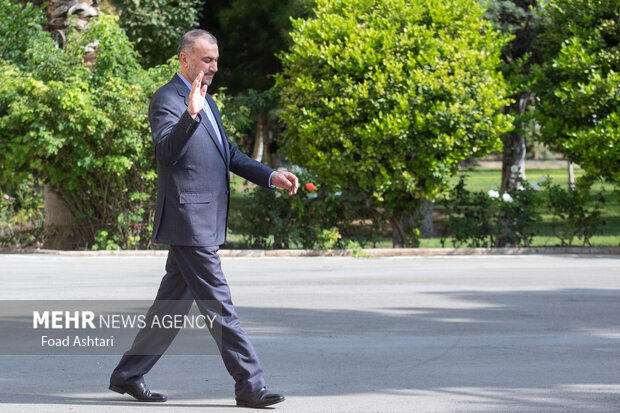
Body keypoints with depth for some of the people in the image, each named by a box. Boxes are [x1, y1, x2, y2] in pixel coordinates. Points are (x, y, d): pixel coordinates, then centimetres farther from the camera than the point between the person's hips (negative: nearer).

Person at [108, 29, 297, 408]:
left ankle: (128, 375, 21)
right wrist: (191, 114, -41)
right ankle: (249, 385, -5)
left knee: (173, 304, 13)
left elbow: (229, 154, 25)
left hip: (206, 221, 10)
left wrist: (271, 176, 13)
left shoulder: (207, 102, 19)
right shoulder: (167, 100, -10)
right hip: (189, 221, -10)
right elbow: (166, 150, -26)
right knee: (218, 305, -7)